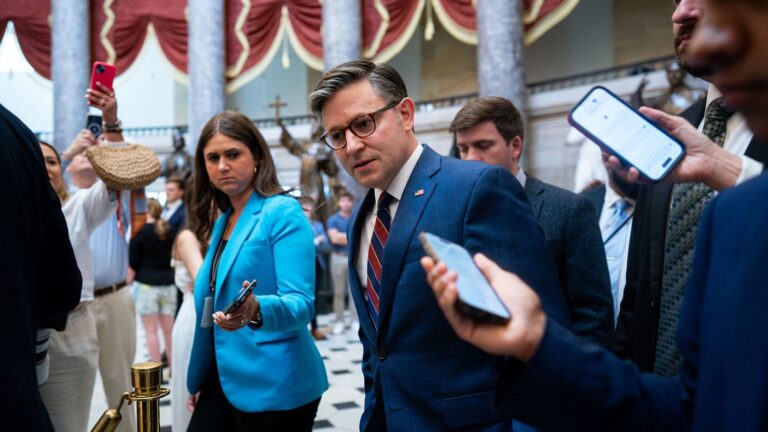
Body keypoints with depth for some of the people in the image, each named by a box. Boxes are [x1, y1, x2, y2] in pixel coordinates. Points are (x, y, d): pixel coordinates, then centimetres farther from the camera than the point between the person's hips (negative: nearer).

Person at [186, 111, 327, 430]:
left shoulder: (283, 213, -13)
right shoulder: (222, 221, 10)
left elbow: (301, 303, -21)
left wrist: (256, 310, -41)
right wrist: (198, 380, 19)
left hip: (272, 388, -7)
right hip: (223, 379, 7)